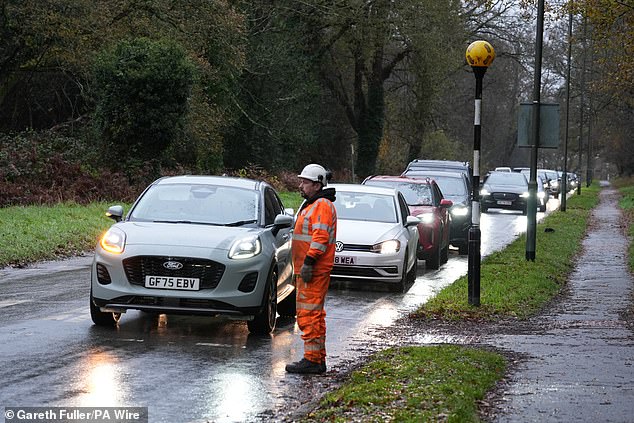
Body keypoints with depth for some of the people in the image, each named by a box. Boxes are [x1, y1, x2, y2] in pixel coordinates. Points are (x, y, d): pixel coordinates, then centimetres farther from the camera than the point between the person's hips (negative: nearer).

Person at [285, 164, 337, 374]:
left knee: (309, 314, -12)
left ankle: (312, 360, -11)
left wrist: (308, 262, -26)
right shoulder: (309, 205, 22)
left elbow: (321, 237, -22)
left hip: (314, 270, -11)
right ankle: (319, 360, 19)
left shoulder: (322, 205, -11)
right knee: (314, 315, 14)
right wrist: (299, 269, 26)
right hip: (306, 270, 11)